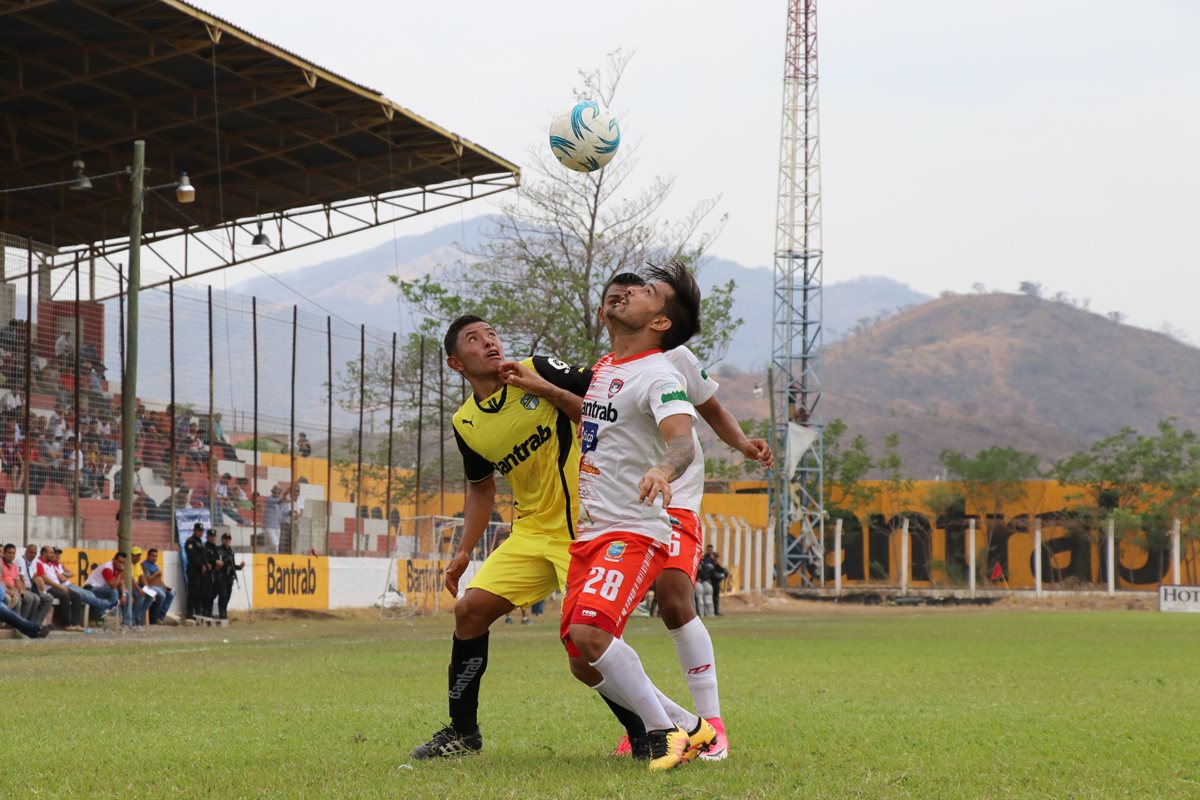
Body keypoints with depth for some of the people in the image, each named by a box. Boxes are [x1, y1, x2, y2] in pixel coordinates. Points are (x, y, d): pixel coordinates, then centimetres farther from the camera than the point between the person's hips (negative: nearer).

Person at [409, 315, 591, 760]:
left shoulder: (539, 373, -11)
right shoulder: (465, 425, 6)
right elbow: (481, 487, 21)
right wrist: (464, 552, 17)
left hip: (583, 524, -6)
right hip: (532, 529, 6)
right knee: (470, 610, 0)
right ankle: (462, 732, 15)